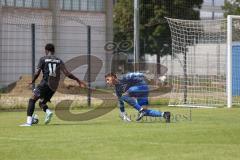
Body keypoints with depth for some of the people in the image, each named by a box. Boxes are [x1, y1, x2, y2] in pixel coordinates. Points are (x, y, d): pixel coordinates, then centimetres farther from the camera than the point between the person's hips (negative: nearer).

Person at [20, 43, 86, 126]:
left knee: (32, 100, 1)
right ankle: (48, 111, -14)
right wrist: (78, 80, 9)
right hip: (54, 87, 5)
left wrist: (32, 81, 14)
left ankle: (29, 122, -15)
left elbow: (37, 73, -4)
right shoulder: (59, 60, 11)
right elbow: (67, 73, 3)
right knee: (42, 103, 20)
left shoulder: (43, 59, 1)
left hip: (45, 83, -5)